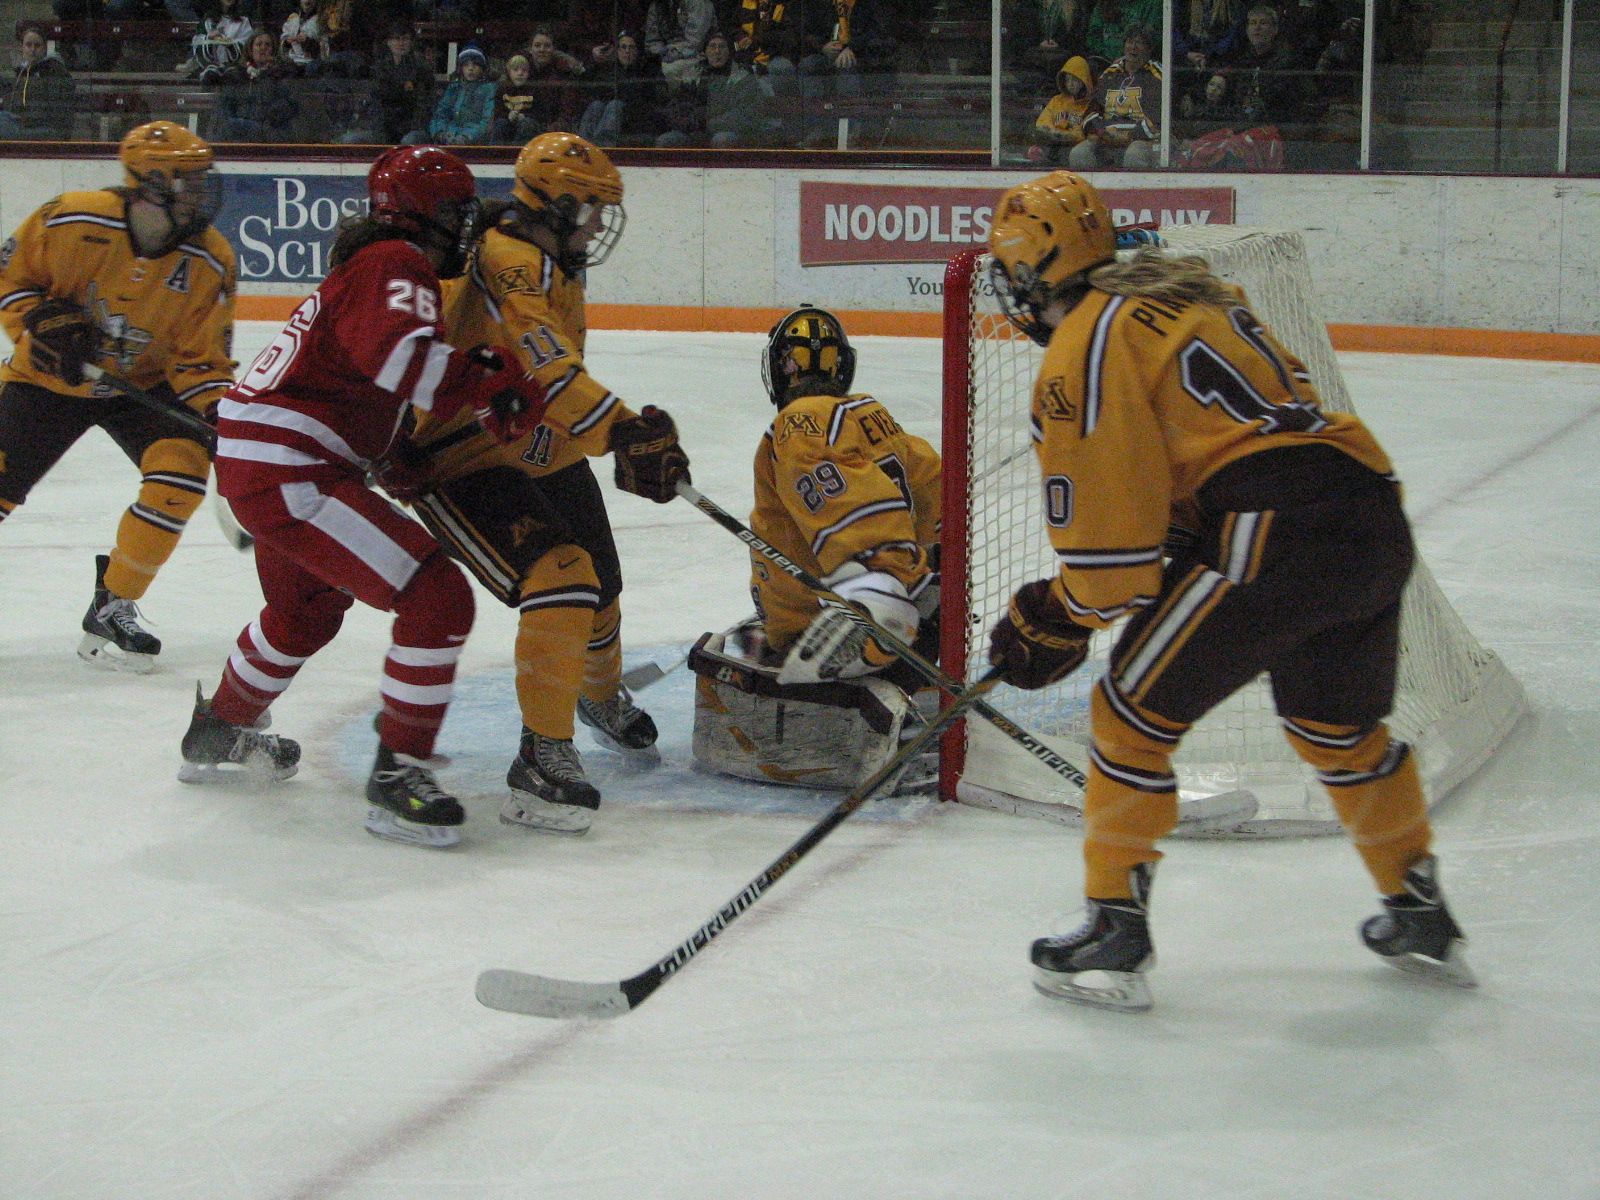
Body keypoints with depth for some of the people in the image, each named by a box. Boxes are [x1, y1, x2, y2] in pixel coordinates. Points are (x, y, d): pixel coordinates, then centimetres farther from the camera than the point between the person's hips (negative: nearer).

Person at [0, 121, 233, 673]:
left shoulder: (211, 262, -15)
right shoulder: (71, 221, -22)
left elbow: (200, 358, -9)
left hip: (145, 384, 2)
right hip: (47, 378, -2)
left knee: (184, 468, -21)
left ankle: (112, 609, -6)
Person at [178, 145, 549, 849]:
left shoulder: (374, 264, 20)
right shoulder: (395, 265, -12)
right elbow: (400, 355, -33)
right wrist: (492, 384, -30)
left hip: (251, 460, 11)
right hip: (290, 473, -11)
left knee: (307, 608, 35)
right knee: (438, 599, -15)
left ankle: (217, 736, 54)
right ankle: (396, 779, -8)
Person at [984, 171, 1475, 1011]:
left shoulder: (1083, 348, -2)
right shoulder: (1187, 295, 25)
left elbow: (1110, 530, -5)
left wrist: (1058, 620, 12)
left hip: (1273, 528, -9)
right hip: (1376, 520, 9)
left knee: (1134, 712, 7)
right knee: (1340, 728, 28)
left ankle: (1115, 937, 9)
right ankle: (1423, 923, 41)